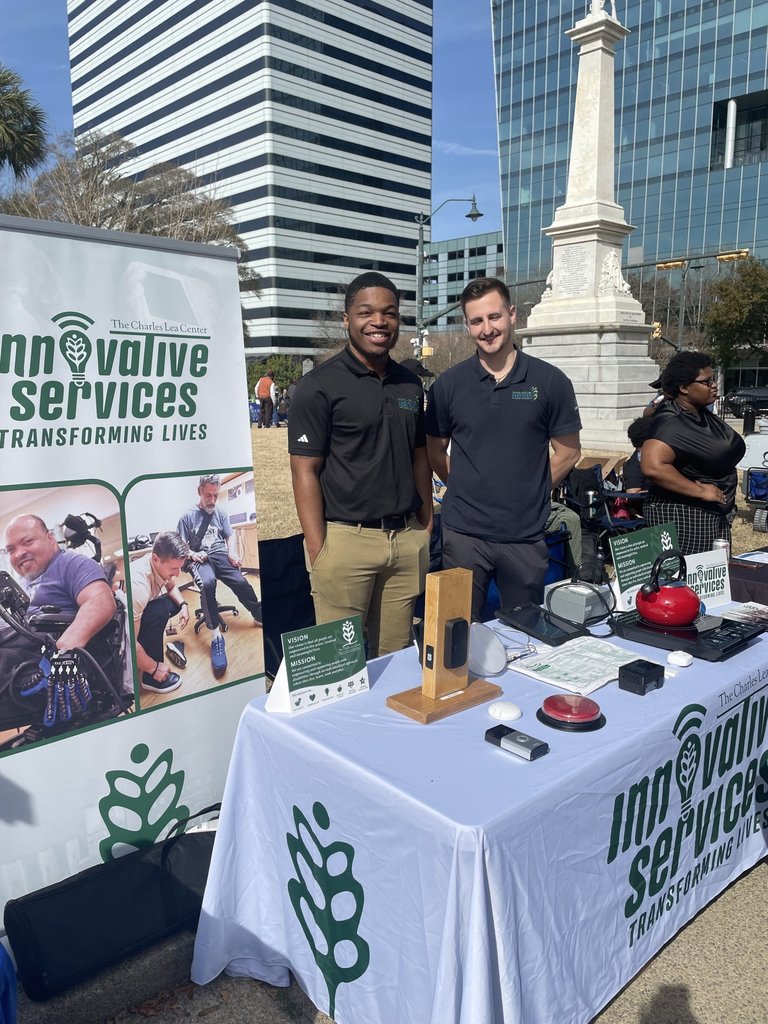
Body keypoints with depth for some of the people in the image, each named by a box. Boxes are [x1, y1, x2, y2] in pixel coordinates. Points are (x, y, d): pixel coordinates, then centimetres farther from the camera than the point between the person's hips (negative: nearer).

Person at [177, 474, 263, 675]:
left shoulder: (221, 513, 16)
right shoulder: (188, 516, 7)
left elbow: (230, 536, 14)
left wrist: (232, 553, -7)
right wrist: (192, 554, -14)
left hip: (221, 555, 3)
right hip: (199, 559, -3)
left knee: (241, 582, -28)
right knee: (207, 583, -37)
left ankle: (261, 616, -9)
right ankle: (216, 637, -36)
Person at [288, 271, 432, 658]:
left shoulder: (410, 384, 11)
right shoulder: (319, 386, -6)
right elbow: (305, 471, -8)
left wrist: (426, 528, 13)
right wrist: (318, 552, -14)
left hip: (406, 539, 5)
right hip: (345, 539, -5)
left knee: (395, 655, 12)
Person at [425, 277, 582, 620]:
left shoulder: (550, 381, -2)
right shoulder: (448, 384, 1)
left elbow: (568, 452, 5)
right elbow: (435, 451, 10)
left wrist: (530, 492, 2)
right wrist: (465, 489, 3)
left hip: (526, 536, 0)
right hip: (463, 533, 0)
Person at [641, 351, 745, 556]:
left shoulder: (702, 414, 9)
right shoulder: (672, 424, -21)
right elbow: (653, 466, -36)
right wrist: (700, 491, -26)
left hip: (716, 515, 9)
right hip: (682, 515, -9)